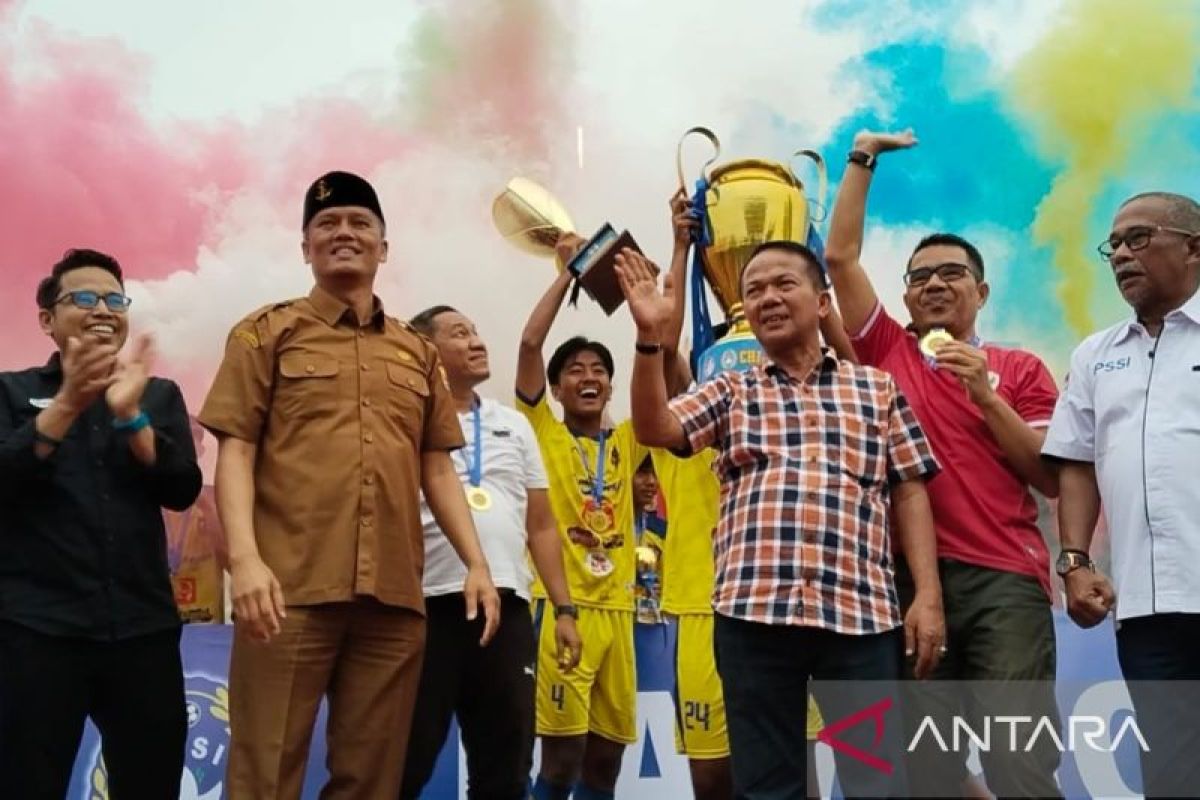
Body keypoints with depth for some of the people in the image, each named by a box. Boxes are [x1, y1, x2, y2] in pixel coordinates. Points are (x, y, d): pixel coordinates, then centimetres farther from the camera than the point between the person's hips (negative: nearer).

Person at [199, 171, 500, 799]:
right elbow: (235, 450, 1)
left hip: (394, 593, 4)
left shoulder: (417, 353, 20)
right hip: (291, 588, -3)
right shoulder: (268, 333, 10)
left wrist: (476, 563, 9)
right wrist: (244, 557, -13)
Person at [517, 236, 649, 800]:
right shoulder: (544, 433, 4)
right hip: (559, 604, -5)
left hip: (616, 608, 5)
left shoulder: (626, 443, 13)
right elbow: (530, 343, -7)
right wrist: (568, 271, -2)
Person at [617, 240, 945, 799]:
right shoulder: (730, 392, 16)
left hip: (861, 611, 0)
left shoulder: (876, 388, 15)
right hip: (753, 612, 1)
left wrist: (928, 595, 2)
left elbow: (909, 494, 12)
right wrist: (650, 336, -13)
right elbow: (653, 429, 0)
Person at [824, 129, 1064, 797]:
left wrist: (985, 393, -4)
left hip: (1004, 579, -1)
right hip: (909, 575, 1)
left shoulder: (1020, 370, 13)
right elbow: (841, 257, 10)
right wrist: (862, 160, 13)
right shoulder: (888, 353, 14)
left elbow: (1052, 479, 4)